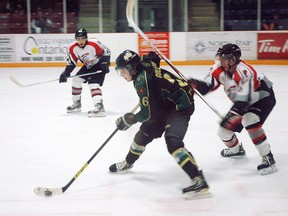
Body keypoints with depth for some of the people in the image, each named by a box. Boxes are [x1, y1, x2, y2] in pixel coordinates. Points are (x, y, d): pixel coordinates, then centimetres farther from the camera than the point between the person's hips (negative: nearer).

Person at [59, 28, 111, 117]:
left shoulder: (94, 44, -28)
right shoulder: (73, 48, -11)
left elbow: (106, 52, -16)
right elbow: (71, 62, -1)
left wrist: (105, 64, -24)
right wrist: (66, 73, -13)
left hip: (99, 65, -7)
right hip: (88, 66, 7)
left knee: (93, 84, -24)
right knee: (76, 80, 7)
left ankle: (99, 107, -37)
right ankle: (76, 104, 26)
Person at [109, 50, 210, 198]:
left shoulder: (143, 80, -26)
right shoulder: (145, 65, -1)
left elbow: (149, 114, -25)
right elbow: (153, 57, 26)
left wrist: (129, 119, -10)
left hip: (181, 105, -11)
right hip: (167, 103, 11)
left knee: (173, 141, -27)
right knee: (145, 132, 17)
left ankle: (198, 181, -34)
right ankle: (128, 163, 41)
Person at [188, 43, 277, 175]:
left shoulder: (244, 72, -36)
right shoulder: (220, 69, -13)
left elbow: (243, 100, -42)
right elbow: (206, 86, -13)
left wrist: (232, 115, -51)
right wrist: (196, 84, -35)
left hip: (263, 97, -8)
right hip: (243, 101, 8)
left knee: (250, 121, -35)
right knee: (224, 131, 5)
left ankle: (268, 159, -25)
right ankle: (236, 149, 40)